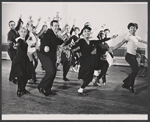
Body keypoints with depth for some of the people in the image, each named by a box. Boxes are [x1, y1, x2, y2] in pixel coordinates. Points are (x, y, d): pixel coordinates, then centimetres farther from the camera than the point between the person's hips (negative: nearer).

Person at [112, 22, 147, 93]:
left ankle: (125, 84, 21)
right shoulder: (128, 36, -8)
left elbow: (144, 41, 24)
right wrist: (112, 50, -20)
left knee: (135, 71, 7)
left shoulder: (137, 37, 13)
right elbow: (120, 44, -13)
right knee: (136, 69, -17)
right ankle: (131, 86, -3)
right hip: (129, 55, -8)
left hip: (134, 56, 8)